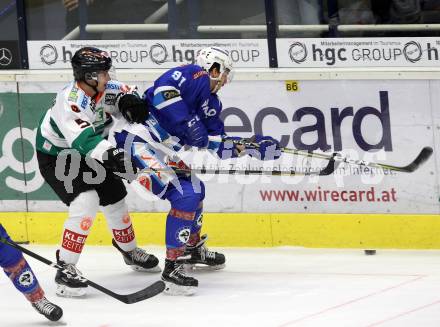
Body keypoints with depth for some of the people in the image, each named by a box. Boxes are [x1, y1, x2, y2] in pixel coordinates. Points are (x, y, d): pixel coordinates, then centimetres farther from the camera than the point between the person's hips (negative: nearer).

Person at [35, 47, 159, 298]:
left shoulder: (101, 88, -11)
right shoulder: (70, 101, -35)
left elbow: (123, 92, 5)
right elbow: (85, 140, -47)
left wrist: (129, 100, -20)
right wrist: (113, 157, -60)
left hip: (85, 156, 8)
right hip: (55, 158, -8)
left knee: (115, 197, 15)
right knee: (86, 202, -26)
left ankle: (129, 251, 42)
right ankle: (65, 269, -22)